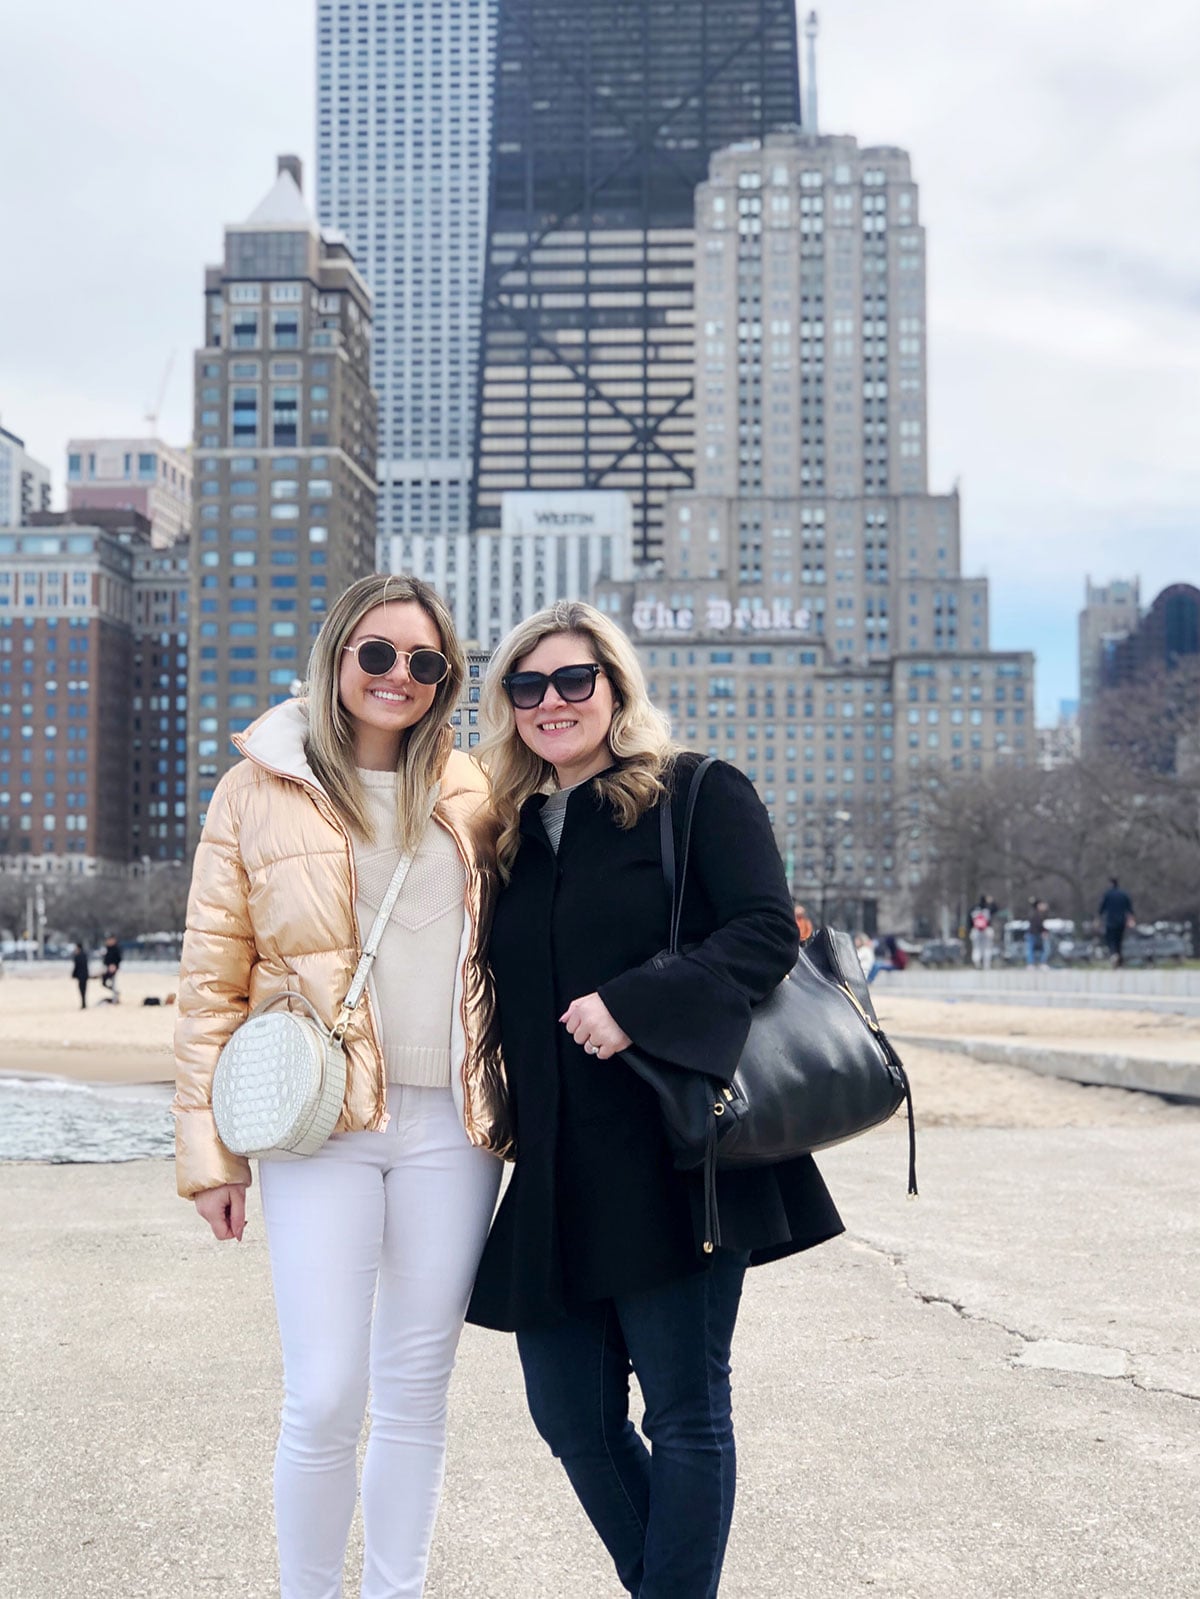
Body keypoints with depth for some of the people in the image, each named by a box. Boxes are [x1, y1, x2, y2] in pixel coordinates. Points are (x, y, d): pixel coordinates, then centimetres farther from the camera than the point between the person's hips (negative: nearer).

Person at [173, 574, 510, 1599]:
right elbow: (213, 978, 2)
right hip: (321, 1124, -2)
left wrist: (519, 1096, 11)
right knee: (325, 1399, -6)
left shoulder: (467, 793, 10)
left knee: (417, 1390, 10)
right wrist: (209, 1147, -3)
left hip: (451, 1125, 3)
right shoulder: (261, 789, 2)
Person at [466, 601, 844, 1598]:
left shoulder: (698, 795, 0)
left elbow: (765, 930, -12)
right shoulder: (512, 833, 17)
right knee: (572, 1416, 9)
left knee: (684, 1411, 0)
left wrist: (636, 1004, -22)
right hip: (557, 1174, 6)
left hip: (675, 1152, -6)